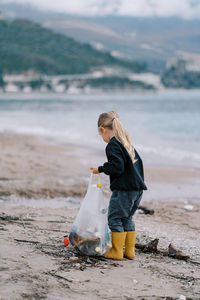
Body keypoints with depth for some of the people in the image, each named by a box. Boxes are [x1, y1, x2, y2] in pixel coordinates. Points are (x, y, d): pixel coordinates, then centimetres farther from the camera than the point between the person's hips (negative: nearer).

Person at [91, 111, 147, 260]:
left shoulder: (113, 145, -12)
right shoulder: (127, 142, 16)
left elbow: (117, 167, -21)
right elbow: (138, 162, 20)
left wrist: (100, 169, -7)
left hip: (124, 189, -9)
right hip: (138, 187, 9)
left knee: (115, 219, 1)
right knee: (127, 219, 17)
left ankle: (117, 252, 3)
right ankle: (130, 251, 18)